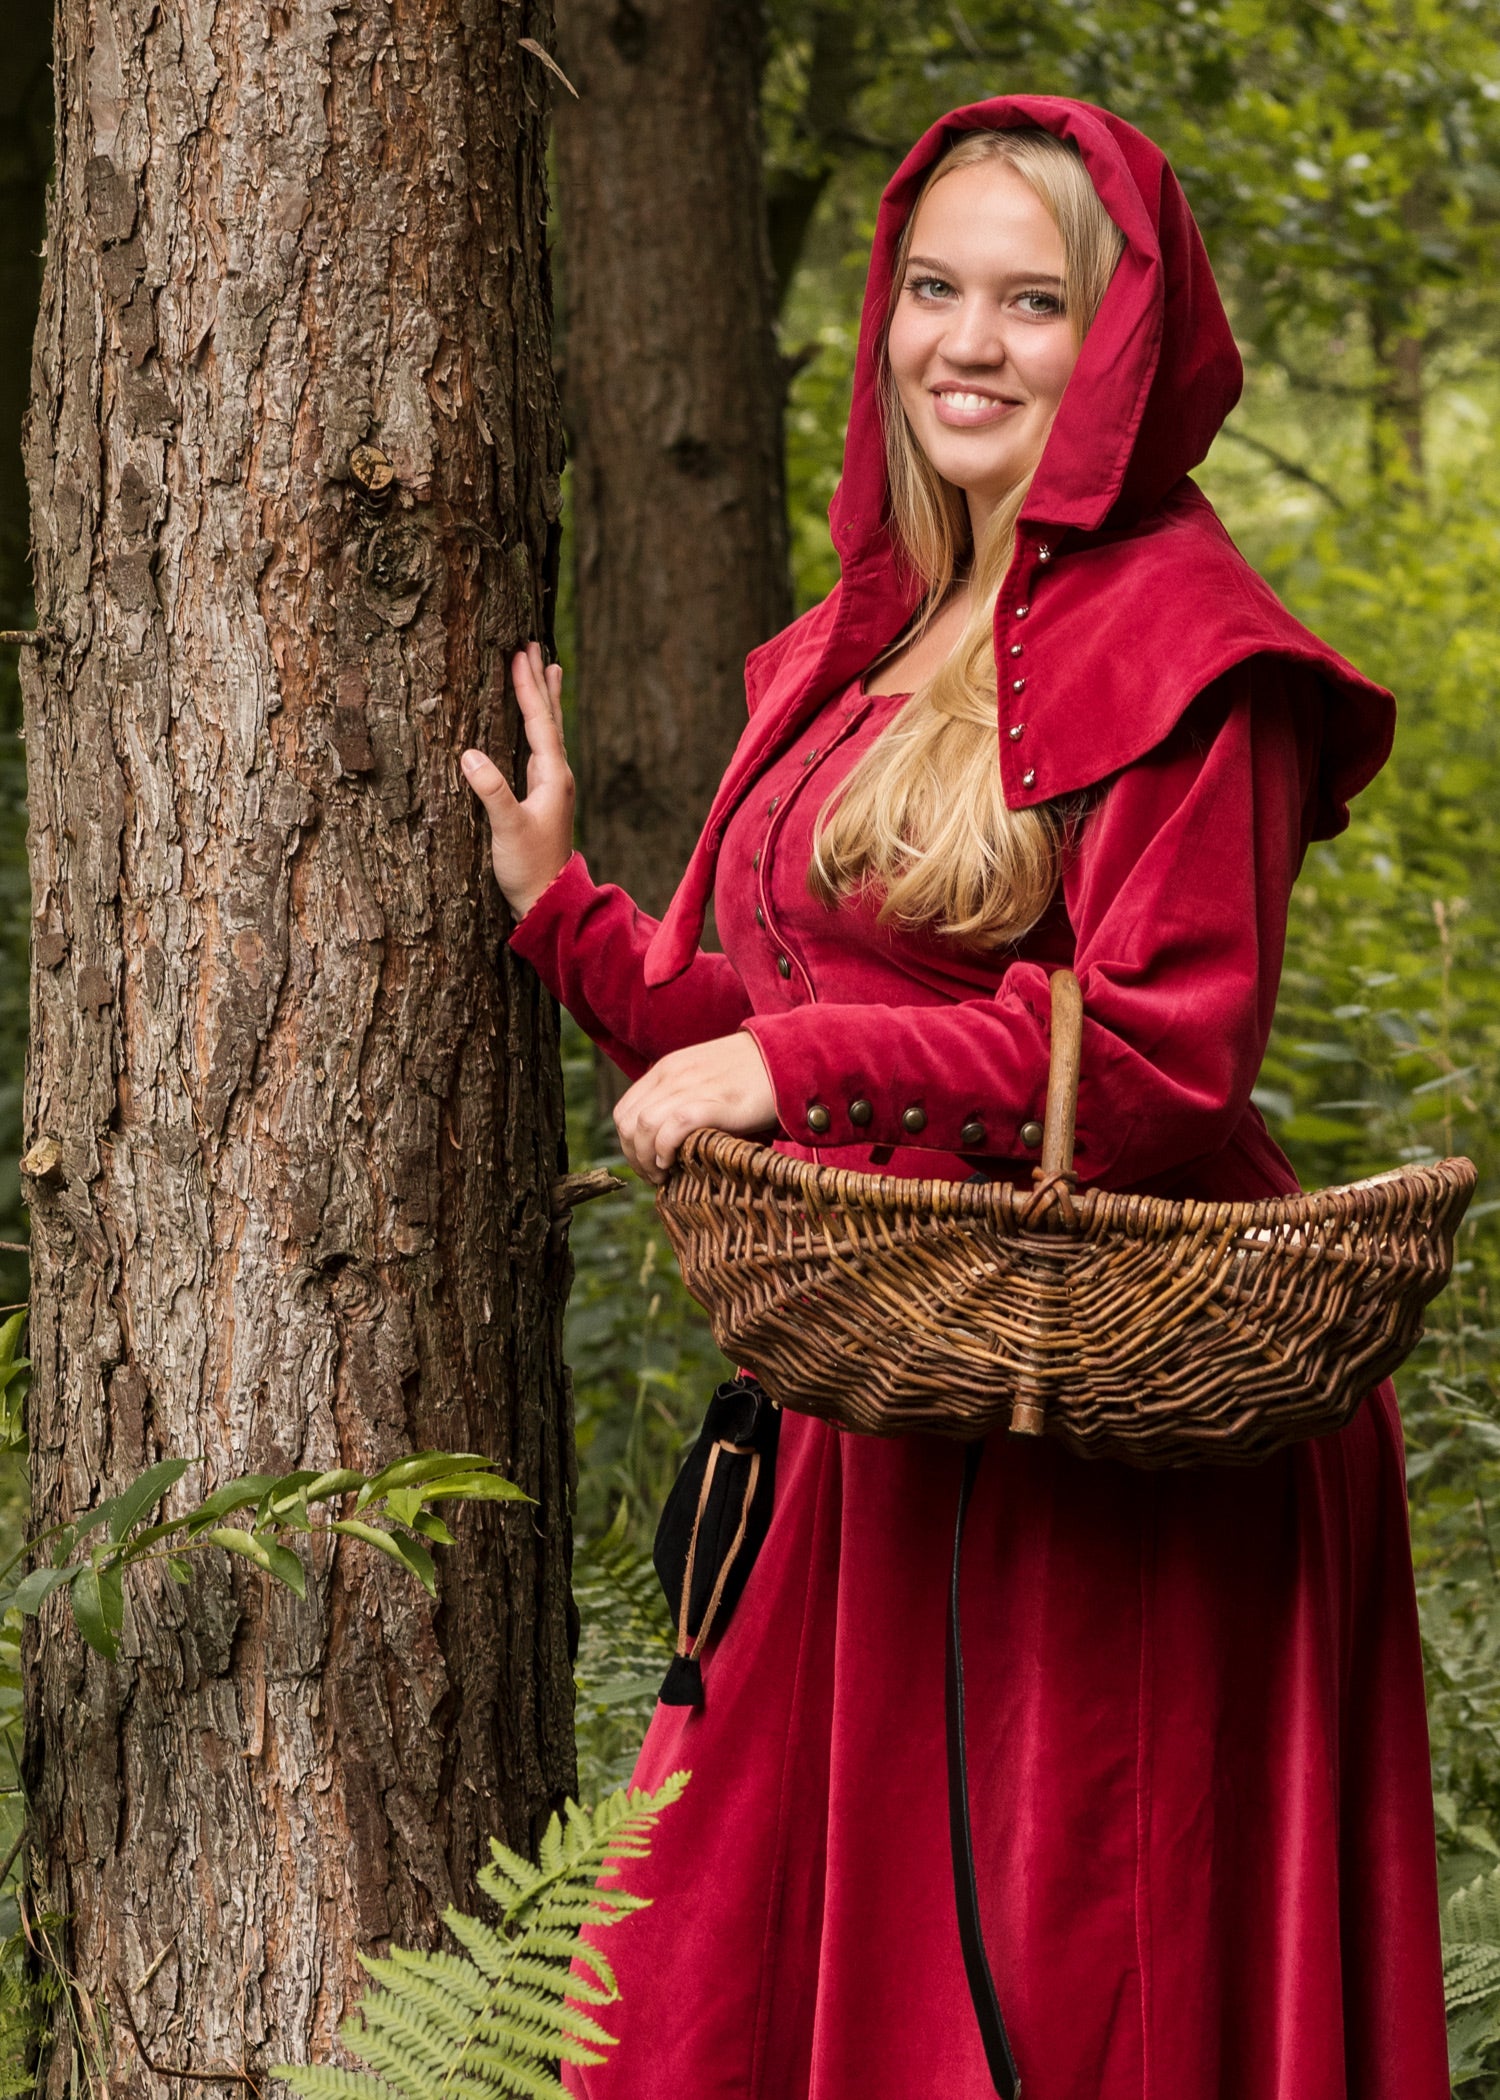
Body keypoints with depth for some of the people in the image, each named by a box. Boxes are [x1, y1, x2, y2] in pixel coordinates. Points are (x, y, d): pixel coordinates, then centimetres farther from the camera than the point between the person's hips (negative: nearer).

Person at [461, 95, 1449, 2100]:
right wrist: (563, 905, 13)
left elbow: (1166, 1056, -17)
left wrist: (792, 1066, -18)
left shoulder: (1178, 652, -9)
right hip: (873, 1431, 8)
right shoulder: (868, 646, 17)